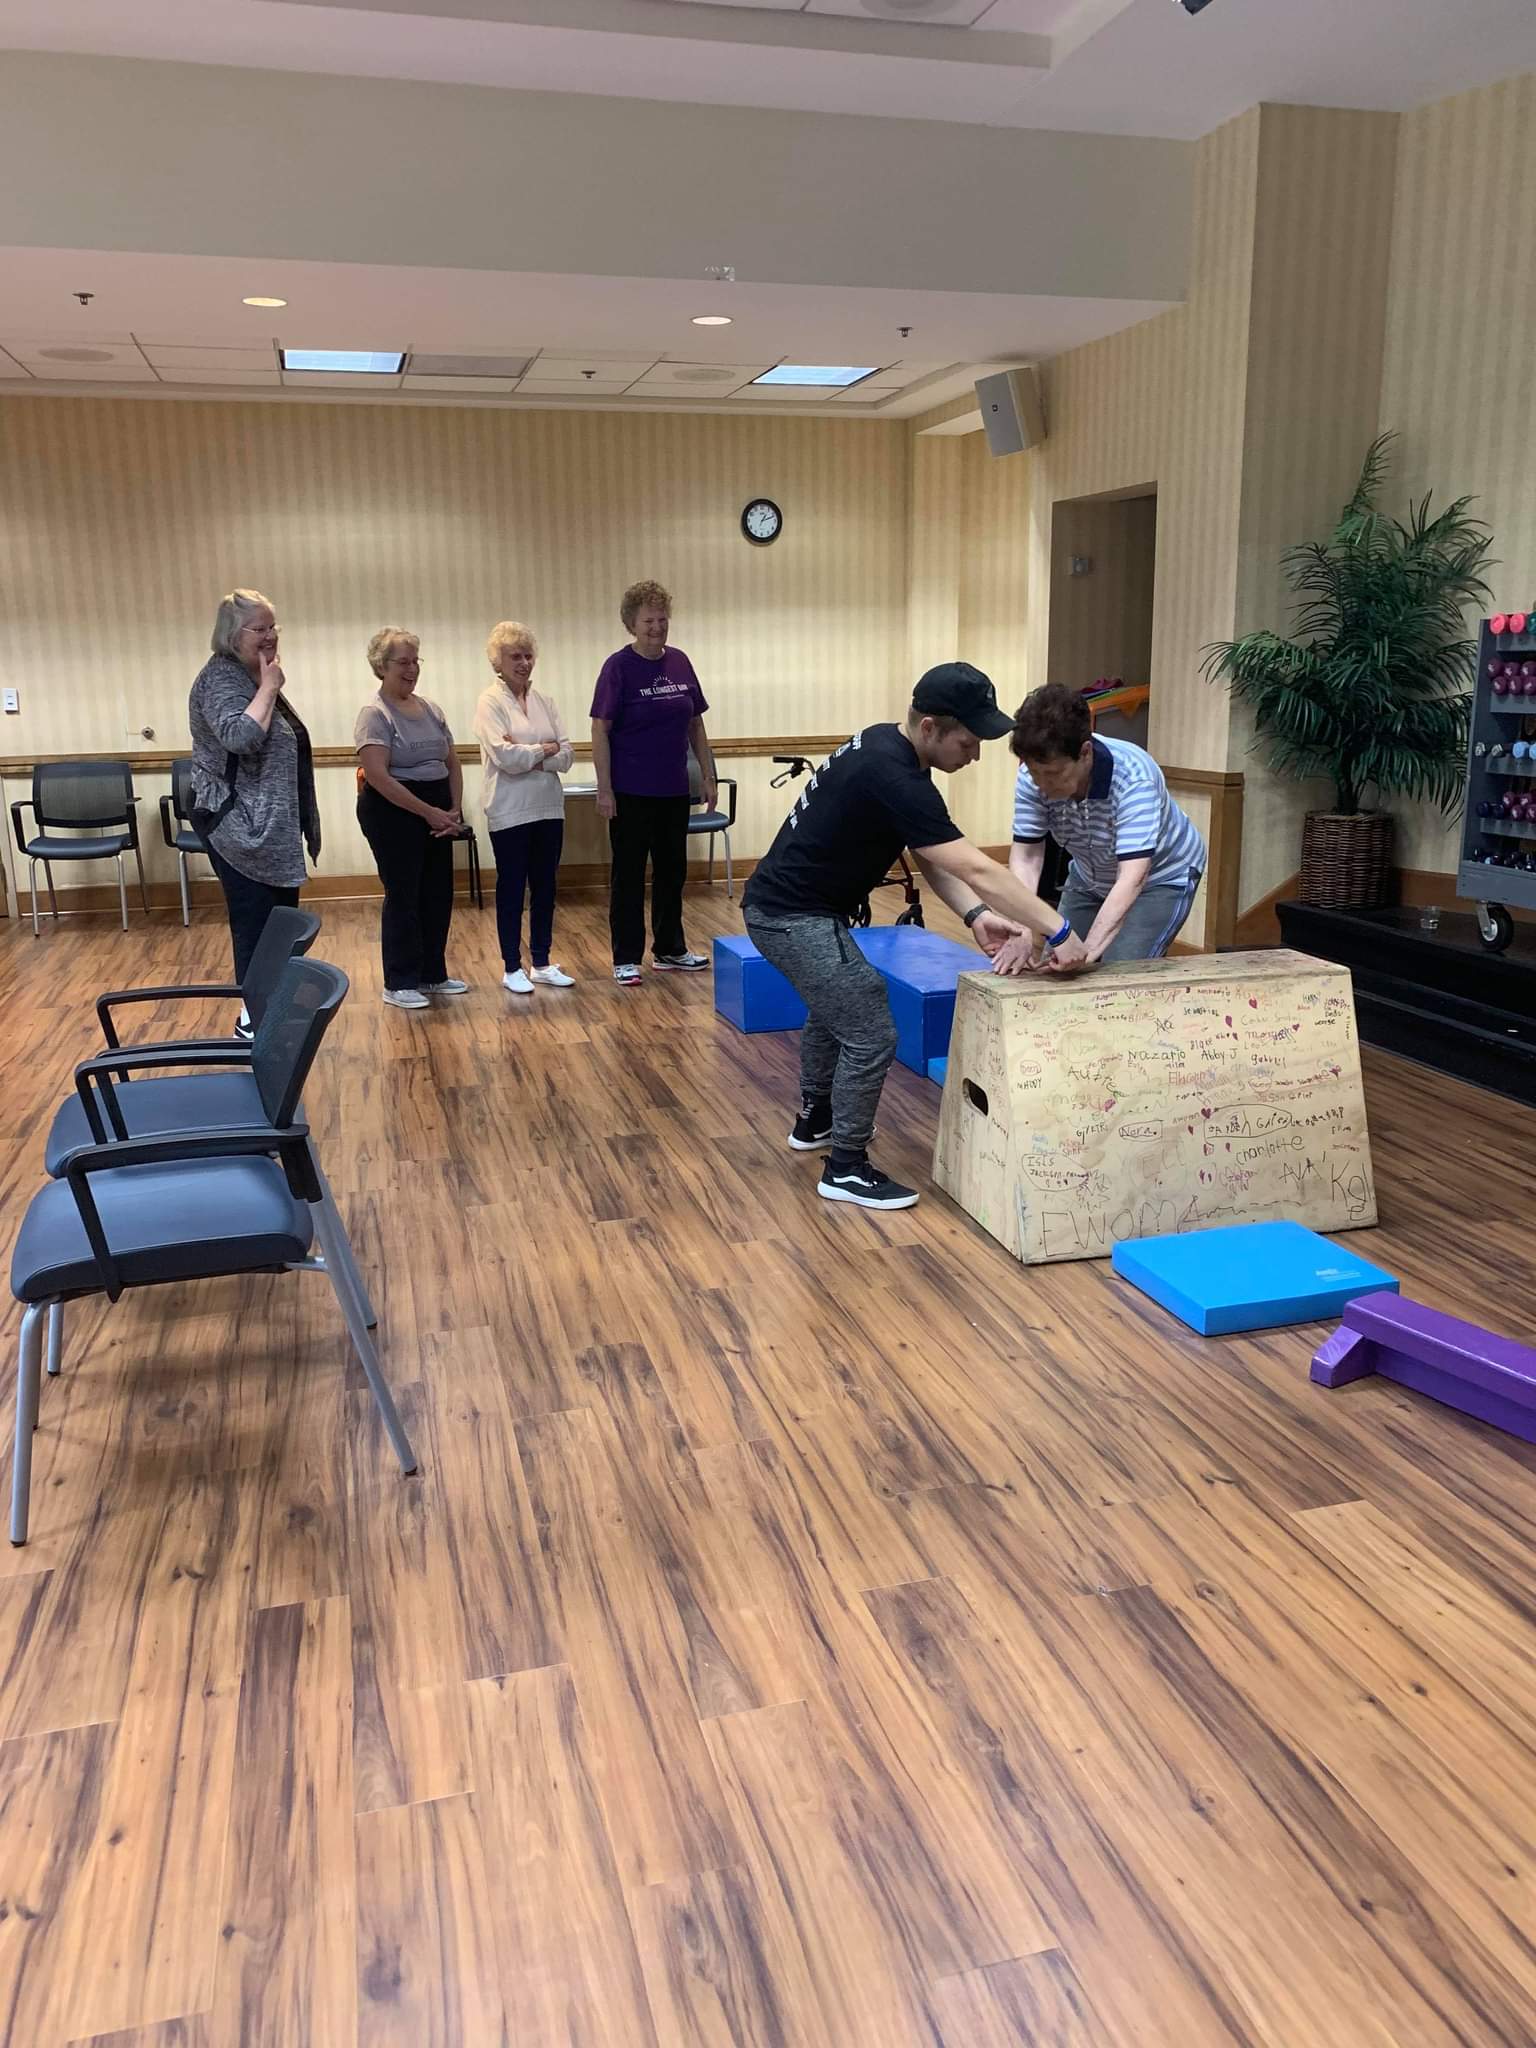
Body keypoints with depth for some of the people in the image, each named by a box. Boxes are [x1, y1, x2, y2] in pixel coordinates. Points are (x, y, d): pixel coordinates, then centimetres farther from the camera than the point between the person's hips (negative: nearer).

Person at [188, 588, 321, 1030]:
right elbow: (241, 736, -33)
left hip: (269, 827, 10)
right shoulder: (221, 678, -15)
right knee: (256, 924, -7)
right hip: (240, 827, -10)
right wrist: (270, 688, -23)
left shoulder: (252, 677, 15)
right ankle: (253, 1017, 2)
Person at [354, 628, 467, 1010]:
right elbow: (378, 775, -20)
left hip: (436, 812, 7)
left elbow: (453, 763, 14)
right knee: (403, 896, -1)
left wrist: (454, 811, 1)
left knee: (439, 895, 10)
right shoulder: (375, 714, -11)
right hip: (394, 813, -7)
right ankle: (399, 984, 9)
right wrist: (428, 812, -19)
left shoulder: (430, 709, 11)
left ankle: (433, 975, 24)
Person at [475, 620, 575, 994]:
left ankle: (542, 963, 21)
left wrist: (527, 755, -14)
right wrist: (544, 749, -7)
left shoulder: (544, 700, 8)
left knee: (545, 887, 11)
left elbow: (565, 756, 0)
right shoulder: (490, 701, -6)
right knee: (512, 889, 4)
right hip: (510, 812, -5)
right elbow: (504, 756, -19)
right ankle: (512, 968, 13)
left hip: (548, 808, 5)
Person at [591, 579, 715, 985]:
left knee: (672, 871, 13)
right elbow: (600, 730, -11)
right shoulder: (619, 666, -8)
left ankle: (670, 950, 26)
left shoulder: (680, 662, 6)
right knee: (628, 875, 3)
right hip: (632, 793, -5)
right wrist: (605, 789, -15)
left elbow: (695, 724, 13)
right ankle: (626, 959, 10)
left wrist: (708, 775, 9)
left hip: (674, 790, 5)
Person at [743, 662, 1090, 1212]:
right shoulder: (892, 776, -27)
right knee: (871, 1034, -7)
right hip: (792, 916, -11)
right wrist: (1058, 932, -24)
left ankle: (814, 1121, 48)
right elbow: (977, 870, -29)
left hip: (789, 902, 11)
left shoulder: (886, 747, 3)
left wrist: (974, 915, -8)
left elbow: (930, 856, 5)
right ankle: (846, 1169, 7)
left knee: (833, 1009, 29)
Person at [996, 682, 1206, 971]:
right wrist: (1022, 934, -39)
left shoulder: (1133, 779, -38)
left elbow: (1132, 878, -45)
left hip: (1160, 876, -4)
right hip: (1090, 879, 5)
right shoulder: (1034, 776, -26)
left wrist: (1089, 948, -56)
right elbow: (1026, 857, -24)